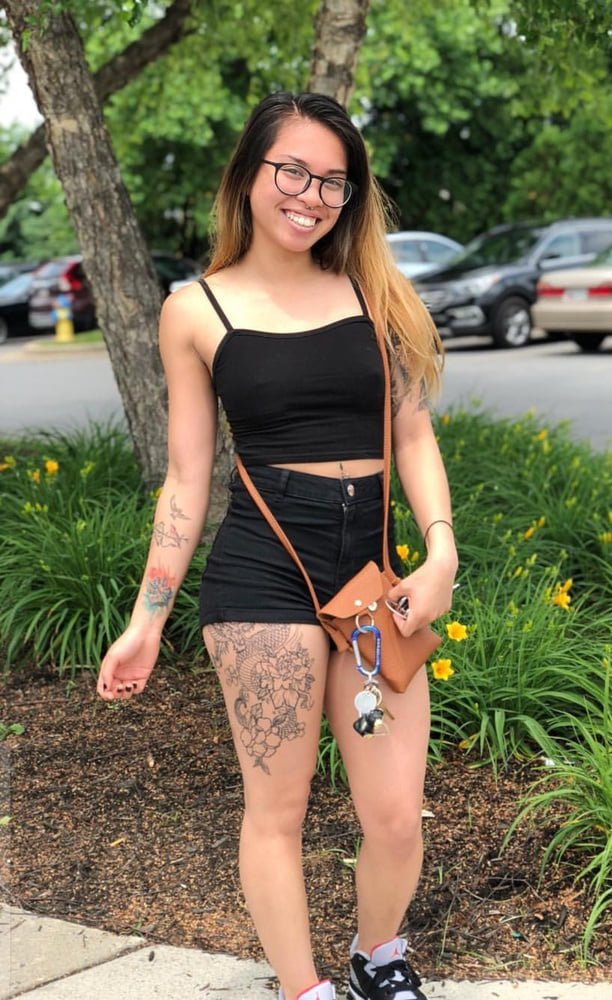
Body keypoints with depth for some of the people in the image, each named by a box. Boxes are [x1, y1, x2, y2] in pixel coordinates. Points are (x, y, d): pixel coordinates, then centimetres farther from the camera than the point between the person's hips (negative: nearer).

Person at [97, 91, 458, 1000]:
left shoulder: (375, 293, 7)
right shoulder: (197, 311, 2)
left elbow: (413, 436, 8)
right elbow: (187, 479, 5)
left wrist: (442, 550, -8)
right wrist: (146, 620, 4)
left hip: (373, 573, 3)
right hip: (262, 573, -2)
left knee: (396, 815, 5)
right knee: (277, 807, 7)